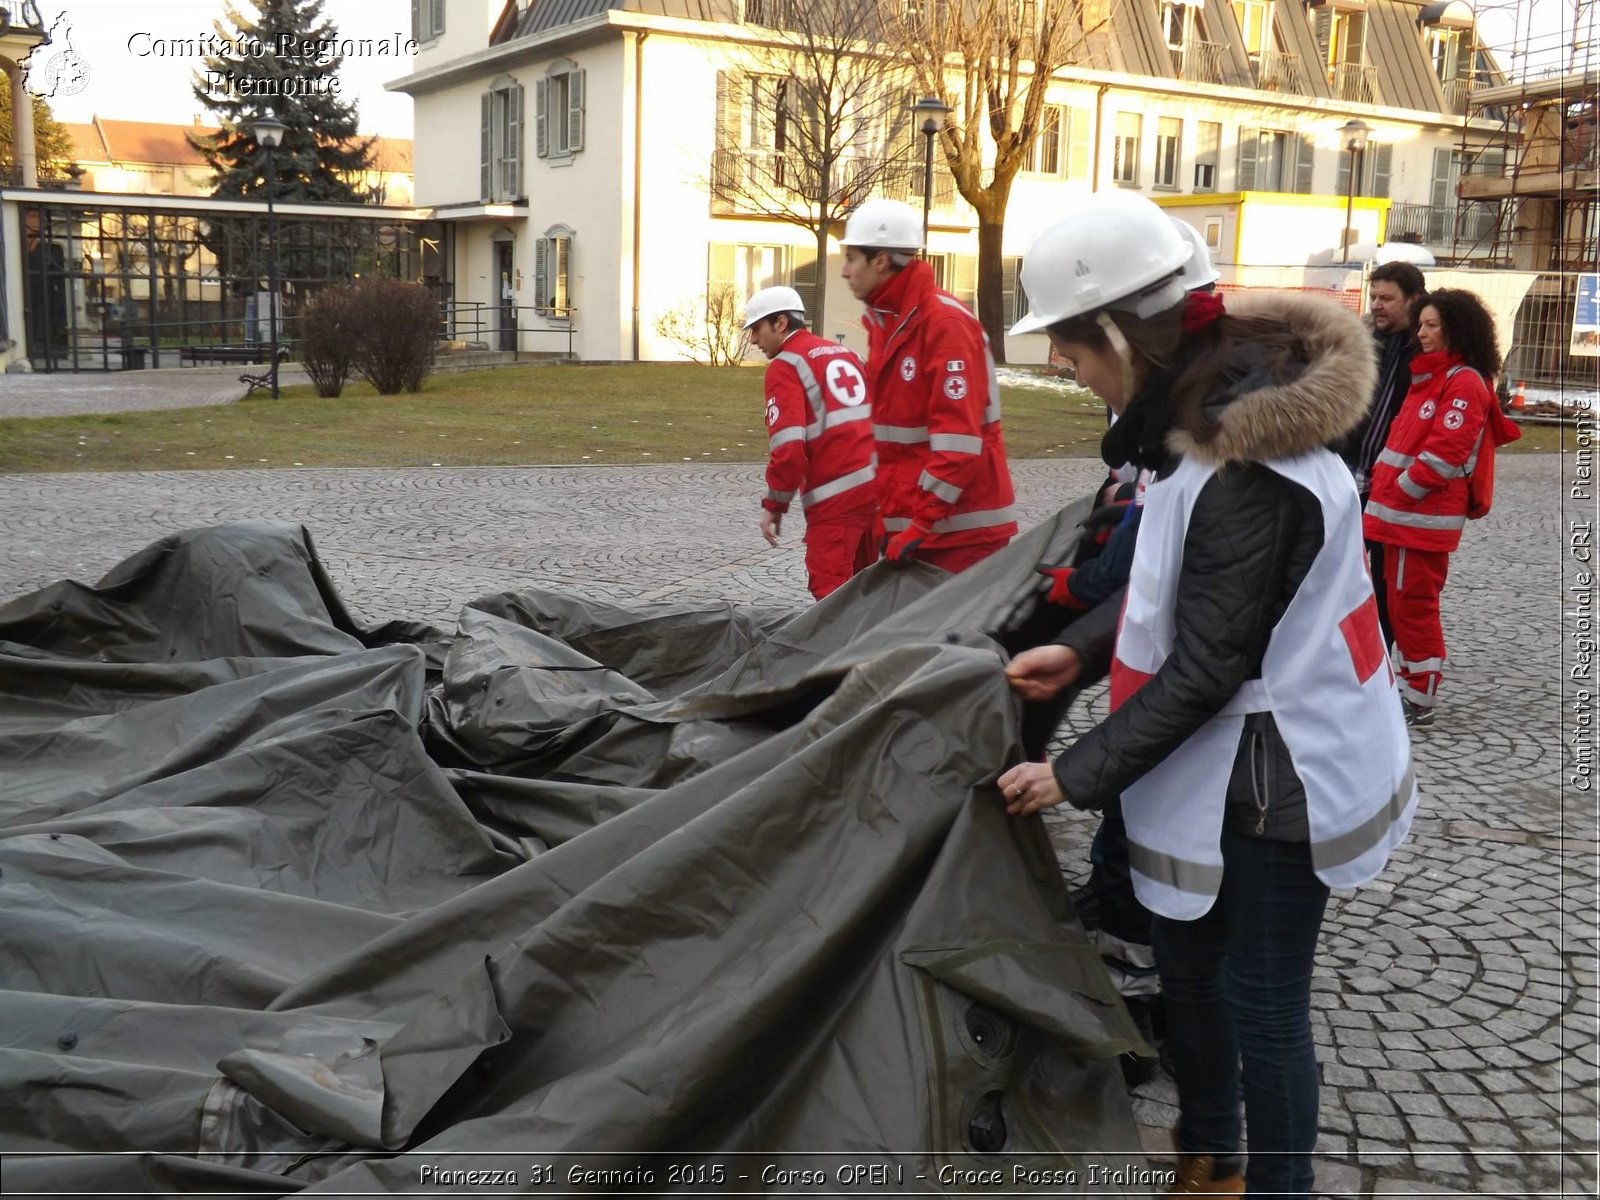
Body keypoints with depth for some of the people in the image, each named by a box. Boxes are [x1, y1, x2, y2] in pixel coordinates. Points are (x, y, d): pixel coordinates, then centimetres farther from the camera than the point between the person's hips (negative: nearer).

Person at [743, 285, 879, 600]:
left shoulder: (785, 365, -5)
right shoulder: (845, 353, 18)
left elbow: (788, 446, -15)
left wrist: (774, 506, -7)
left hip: (836, 495, -8)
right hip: (878, 483, 8)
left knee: (830, 588, -3)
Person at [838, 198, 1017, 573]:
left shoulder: (946, 323, -15)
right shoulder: (882, 322, 12)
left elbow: (959, 439, -21)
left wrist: (922, 524, -22)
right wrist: (890, 519, 15)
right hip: (908, 526, 8)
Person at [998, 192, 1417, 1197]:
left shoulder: (1246, 469, -29)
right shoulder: (1218, 400, 1)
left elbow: (1203, 669, -24)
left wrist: (1077, 776, -16)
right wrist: (1085, 656, 12)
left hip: (1276, 778, -9)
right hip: (1223, 764, 10)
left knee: (1260, 1000, 6)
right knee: (1186, 965, 21)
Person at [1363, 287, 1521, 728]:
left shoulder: (1465, 382, -12)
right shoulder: (1431, 375, 18)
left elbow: (1445, 450, -21)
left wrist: (1401, 490, -15)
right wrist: (1383, 484, 12)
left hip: (1424, 515, -10)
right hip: (1402, 511, 10)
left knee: (1414, 603, -7)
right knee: (1402, 602, 15)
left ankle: (1421, 703, 0)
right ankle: (1410, 685, 26)